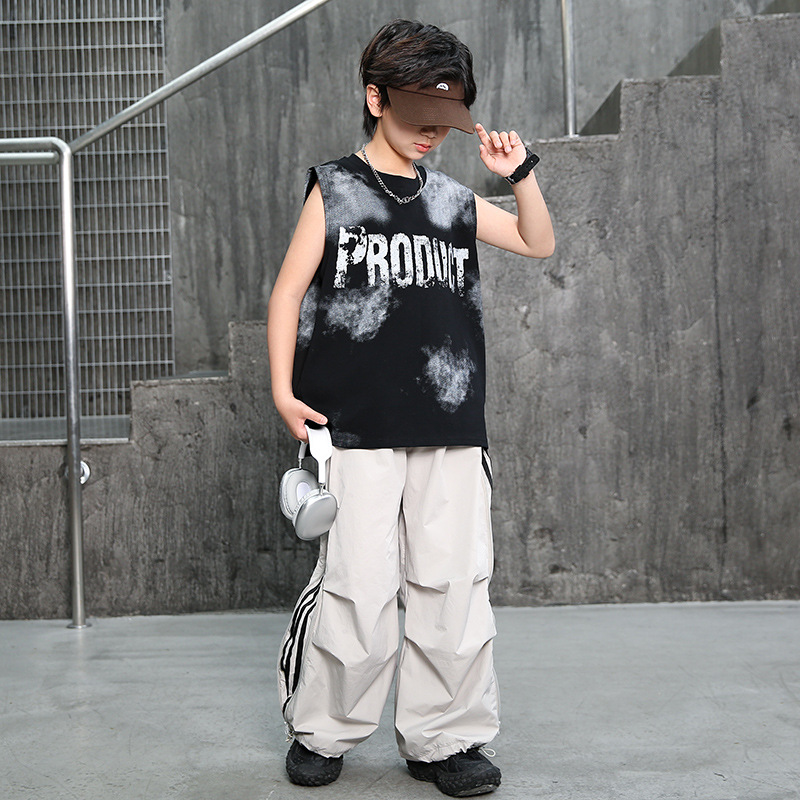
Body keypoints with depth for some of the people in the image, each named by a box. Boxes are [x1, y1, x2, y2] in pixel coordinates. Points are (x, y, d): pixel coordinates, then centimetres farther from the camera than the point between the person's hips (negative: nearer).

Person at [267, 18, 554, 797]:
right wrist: (283, 389, -5)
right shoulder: (334, 188, 5)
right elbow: (289, 290, 3)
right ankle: (320, 731, 16)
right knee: (358, 585, -4)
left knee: (454, 583, 3)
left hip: (450, 425, 4)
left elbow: (539, 243, 22)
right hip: (357, 426, -4)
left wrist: (519, 172, 6)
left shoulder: (452, 199, 16)